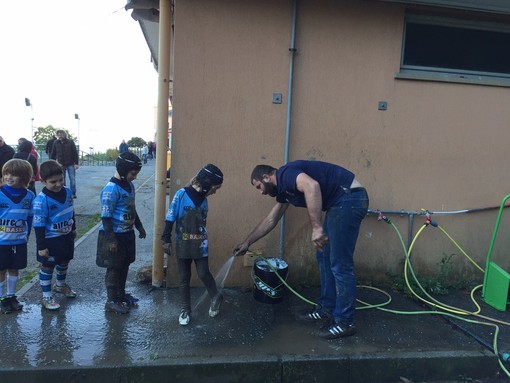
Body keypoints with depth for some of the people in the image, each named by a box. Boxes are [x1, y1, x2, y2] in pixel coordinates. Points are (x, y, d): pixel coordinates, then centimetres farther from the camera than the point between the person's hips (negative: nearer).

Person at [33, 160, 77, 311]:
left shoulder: (67, 192, -6)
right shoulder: (41, 200, -25)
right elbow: (39, 225, -21)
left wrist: (73, 228, 19)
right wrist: (41, 246, -19)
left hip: (66, 236, 7)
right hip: (50, 240, -7)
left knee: (64, 261, 24)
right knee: (48, 266, 8)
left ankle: (60, 285, 49)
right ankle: (46, 297, 24)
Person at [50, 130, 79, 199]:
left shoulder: (70, 142, -4)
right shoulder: (56, 143, 2)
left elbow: (75, 153, -6)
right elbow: (53, 154, 7)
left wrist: (76, 163, -10)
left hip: (70, 164, -2)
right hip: (61, 164, 2)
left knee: (72, 179, 1)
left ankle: (73, 193, 11)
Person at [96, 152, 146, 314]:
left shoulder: (129, 185, 6)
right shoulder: (111, 189, -20)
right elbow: (105, 217, -20)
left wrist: (139, 227, 22)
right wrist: (111, 240, -21)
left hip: (128, 233, 8)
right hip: (115, 235, -8)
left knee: (125, 265, 19)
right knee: (114, 268, 4)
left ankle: (121, 293, 36)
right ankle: (111, 301, 17)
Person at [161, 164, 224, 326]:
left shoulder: (203, 200, 2)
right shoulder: (181, 195, -13)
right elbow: (170, 218, -9)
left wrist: (203, 242, 14)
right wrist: (166, 239, -8)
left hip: (200, 246, 2)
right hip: (183, 245, -2)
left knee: (203, 274, -1)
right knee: (184, 278, 9)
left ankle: (216, 298, 25)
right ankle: (185, 310, 23)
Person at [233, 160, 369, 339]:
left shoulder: (285, 175, -11)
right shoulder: (283, 187, 18)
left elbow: (312, 186, -34)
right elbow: (270, 220, 27)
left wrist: (316, 228, -33)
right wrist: (247, 242, 32)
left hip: (349, 199, -10)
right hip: (341, 203, 10)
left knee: (340, 263, -5)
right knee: (324, 257, 16)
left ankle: (344, 322, 8)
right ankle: (327, 308, 28)